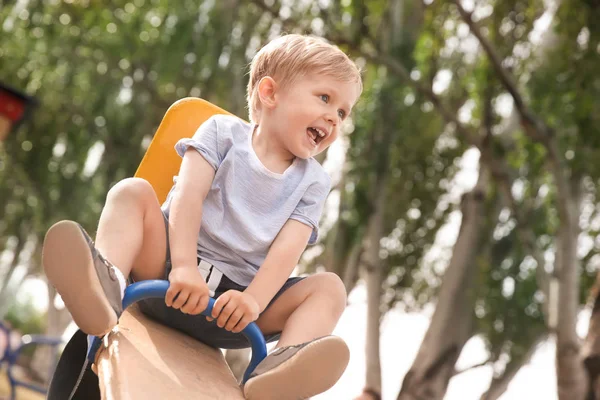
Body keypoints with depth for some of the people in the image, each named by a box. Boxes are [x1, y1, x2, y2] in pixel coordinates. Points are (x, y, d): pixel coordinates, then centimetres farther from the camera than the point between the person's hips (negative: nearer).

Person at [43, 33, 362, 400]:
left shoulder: (313, 182, 9)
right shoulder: (223, 132, 5)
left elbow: (287, 249, -7)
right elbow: (187, 197, -10)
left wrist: (253, 300, -26)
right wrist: (184, 267, -26)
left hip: (235, 296, 1)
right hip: (169, 270, -1)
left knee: (329, 287, -18)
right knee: (133, 191, -19)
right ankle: (105, 290, -48)